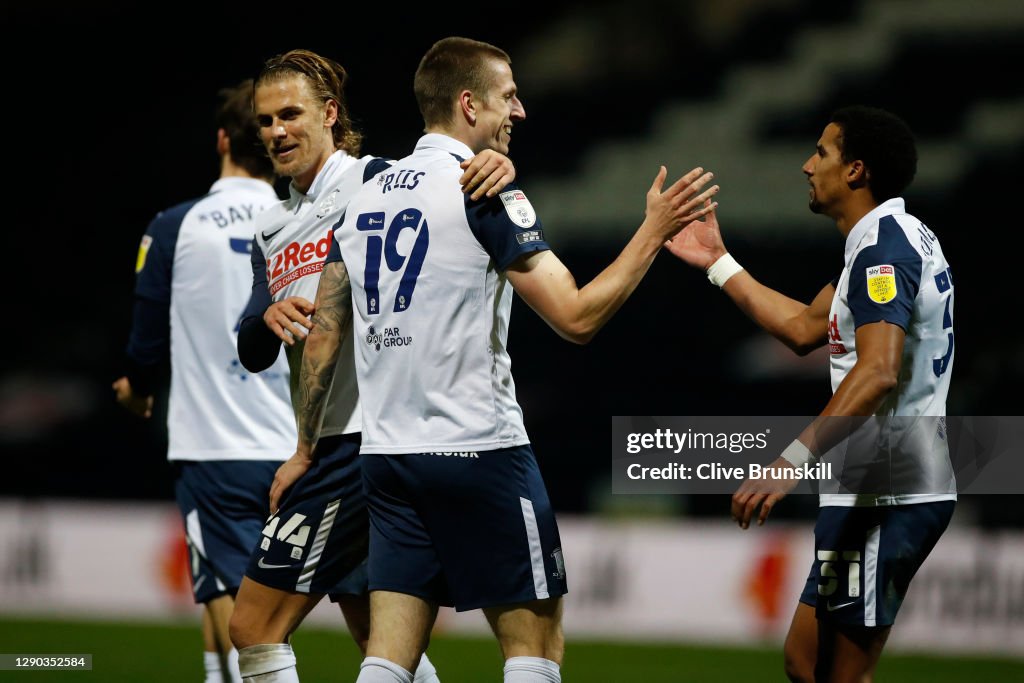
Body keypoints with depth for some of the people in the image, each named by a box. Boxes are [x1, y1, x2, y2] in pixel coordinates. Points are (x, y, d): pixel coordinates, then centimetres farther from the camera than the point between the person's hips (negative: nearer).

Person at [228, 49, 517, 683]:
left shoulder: (374, 181, -6)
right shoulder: (271, 230, 17)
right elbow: (251, 352, 9)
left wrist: (495, 167, -41)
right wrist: (270, 317, -13)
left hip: (363, 436, -9)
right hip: (328, 442, 9)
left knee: (256, 626, -8)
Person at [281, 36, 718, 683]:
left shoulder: (365, 198, 11)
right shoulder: (486, 194, -10)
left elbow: (323, 337, 14)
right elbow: (576, 316, -14)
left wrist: (305, 449, 22)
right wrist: (654, 231, -6)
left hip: (387, 455, 7)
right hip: (479, 453, -7)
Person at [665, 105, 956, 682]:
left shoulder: (882, 249, -15)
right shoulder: (897, 238, 18)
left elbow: (878, 371, -29)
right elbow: (804, 328, 29)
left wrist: (794, 460, -34)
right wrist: (720, 264, 32)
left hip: (885, 495, -11)